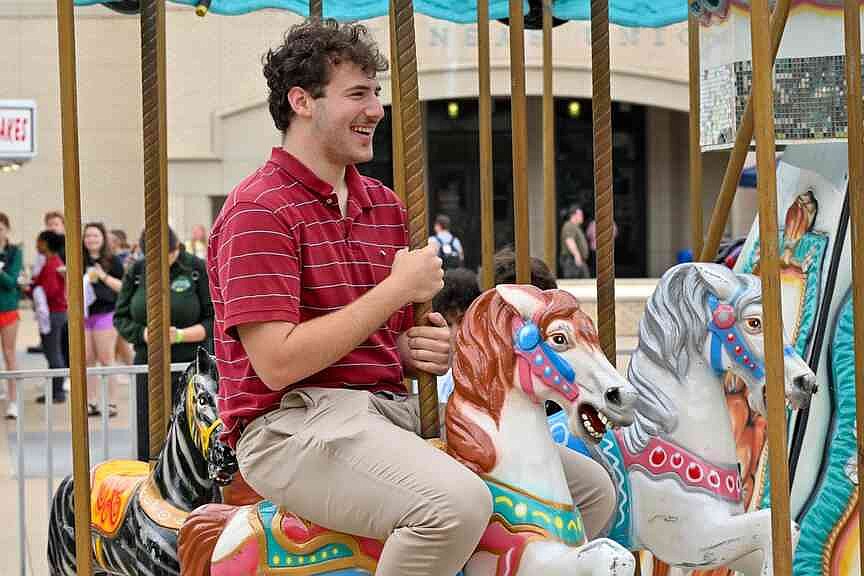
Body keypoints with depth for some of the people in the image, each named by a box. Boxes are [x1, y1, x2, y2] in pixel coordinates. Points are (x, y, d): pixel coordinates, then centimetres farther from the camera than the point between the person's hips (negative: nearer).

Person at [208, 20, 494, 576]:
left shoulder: (385, 206, 16)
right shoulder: (258, 211, -9)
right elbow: (277, 364, -18)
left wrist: (426, 350, 0)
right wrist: (398, 289, -14)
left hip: (392, 406, 8)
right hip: (291, 423, -8)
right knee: (459, 502, -34)